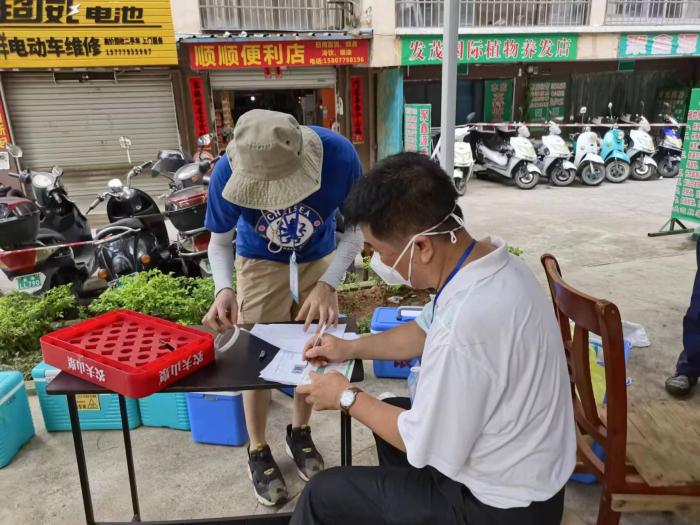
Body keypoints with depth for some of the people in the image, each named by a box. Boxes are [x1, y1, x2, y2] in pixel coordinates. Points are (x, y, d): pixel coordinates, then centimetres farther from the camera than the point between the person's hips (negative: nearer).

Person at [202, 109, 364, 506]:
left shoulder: (339, 156, -35)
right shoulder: (228, 172, -32)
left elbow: (356, 228, -19)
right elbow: (220, 241, -14)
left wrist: (329, 284, -32)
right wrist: (224, 289, -34)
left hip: (319, 260, 1)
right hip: (260, 262, -1)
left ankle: (300, 433, 36)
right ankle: (258, 451, 25)